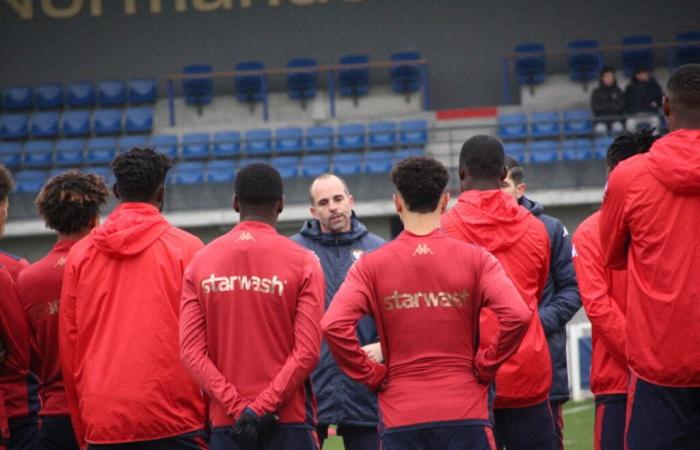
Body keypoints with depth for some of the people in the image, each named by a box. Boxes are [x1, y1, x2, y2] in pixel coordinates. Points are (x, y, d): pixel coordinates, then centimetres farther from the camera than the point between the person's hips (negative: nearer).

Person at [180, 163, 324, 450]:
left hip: (224, 425, 3)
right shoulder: (302, 262, -3)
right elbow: (307, 352, -11)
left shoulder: (201, 263, 5)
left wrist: (236, 408, -6)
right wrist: (262, 409, -10)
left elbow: (191, 351, -2)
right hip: (289, 425, -2)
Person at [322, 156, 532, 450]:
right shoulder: (474, 259, 0)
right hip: (465, 413, 0)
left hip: (400, 417, 0)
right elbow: (517, 315, -13)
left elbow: (334, 325, -12)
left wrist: (373, 375, 0)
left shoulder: (371, 266, 0)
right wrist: (485, 366, 0)